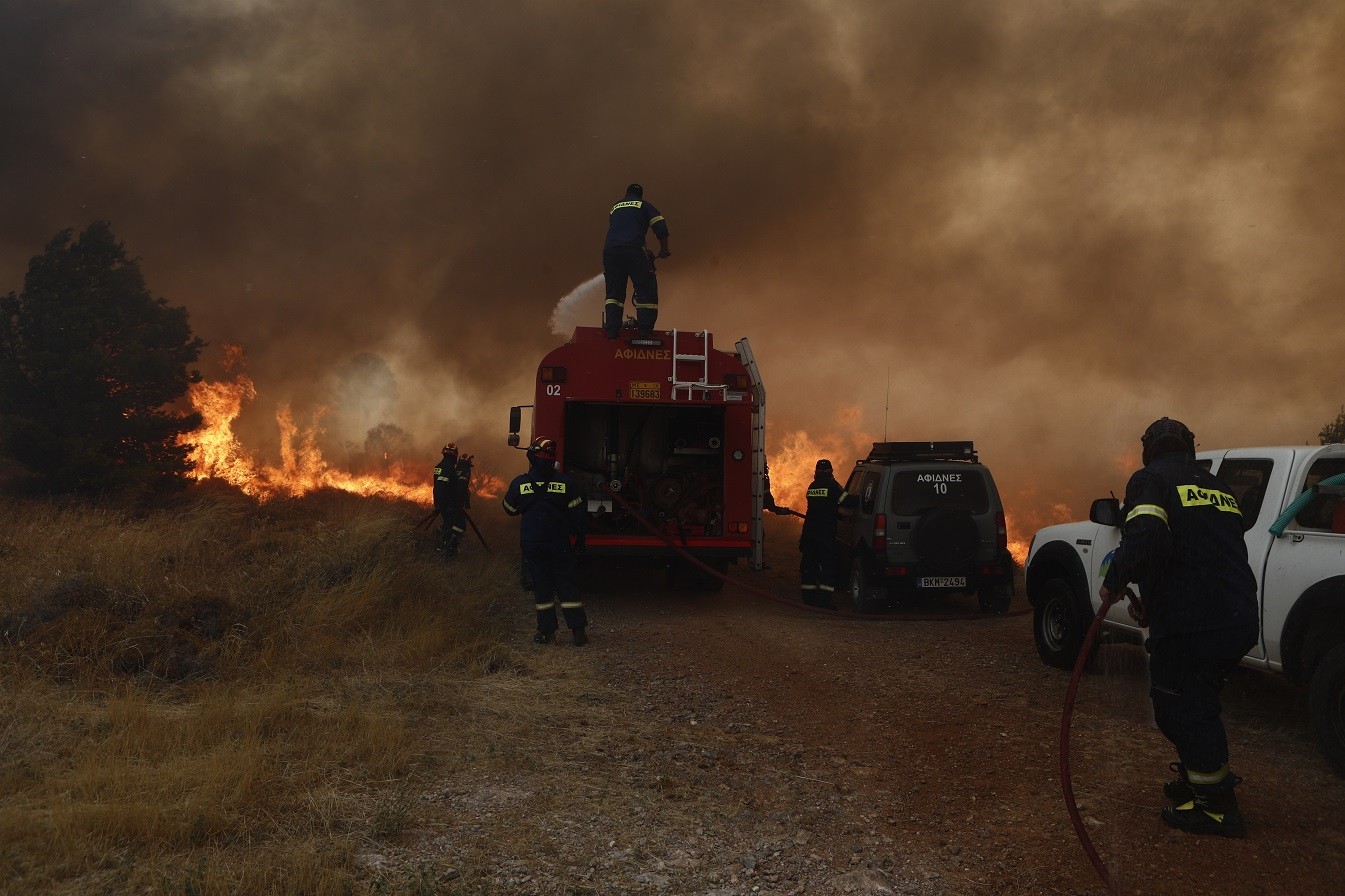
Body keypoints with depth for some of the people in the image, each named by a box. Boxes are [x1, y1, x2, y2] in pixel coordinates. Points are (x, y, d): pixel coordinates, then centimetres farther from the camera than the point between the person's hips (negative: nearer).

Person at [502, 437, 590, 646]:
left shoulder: (519, 483, -4)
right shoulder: (564, 482, -4)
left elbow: (510, 509, 10)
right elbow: (578, 513, -1)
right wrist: (580, 540, 8)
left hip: (532, 543, 0)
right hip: (560, 542, 0)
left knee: (541, 585, 8)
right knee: (567, 584, 5)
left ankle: (547, 631, 7)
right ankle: (578, 631, 0)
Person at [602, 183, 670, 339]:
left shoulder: (615, 207, 30)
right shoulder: (644, 205, 17)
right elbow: (660, 227, 4)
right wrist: (663, 250, 15)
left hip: (609, 250, 4)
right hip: (633, 249, -4)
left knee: (614, 291, 9)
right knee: (646, 291, -1)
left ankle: (611, 330, -3)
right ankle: (646, 331, -11)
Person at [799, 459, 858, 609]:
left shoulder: (812, 487, 14)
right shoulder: (832, 485, -8)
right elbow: (846, 500, -14)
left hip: (809, 529, 7)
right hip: (825, 532, -7)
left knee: (809, 563, 11)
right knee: (828, 564, -3)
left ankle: (808, 596, 14)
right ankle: (823, 598, -11)